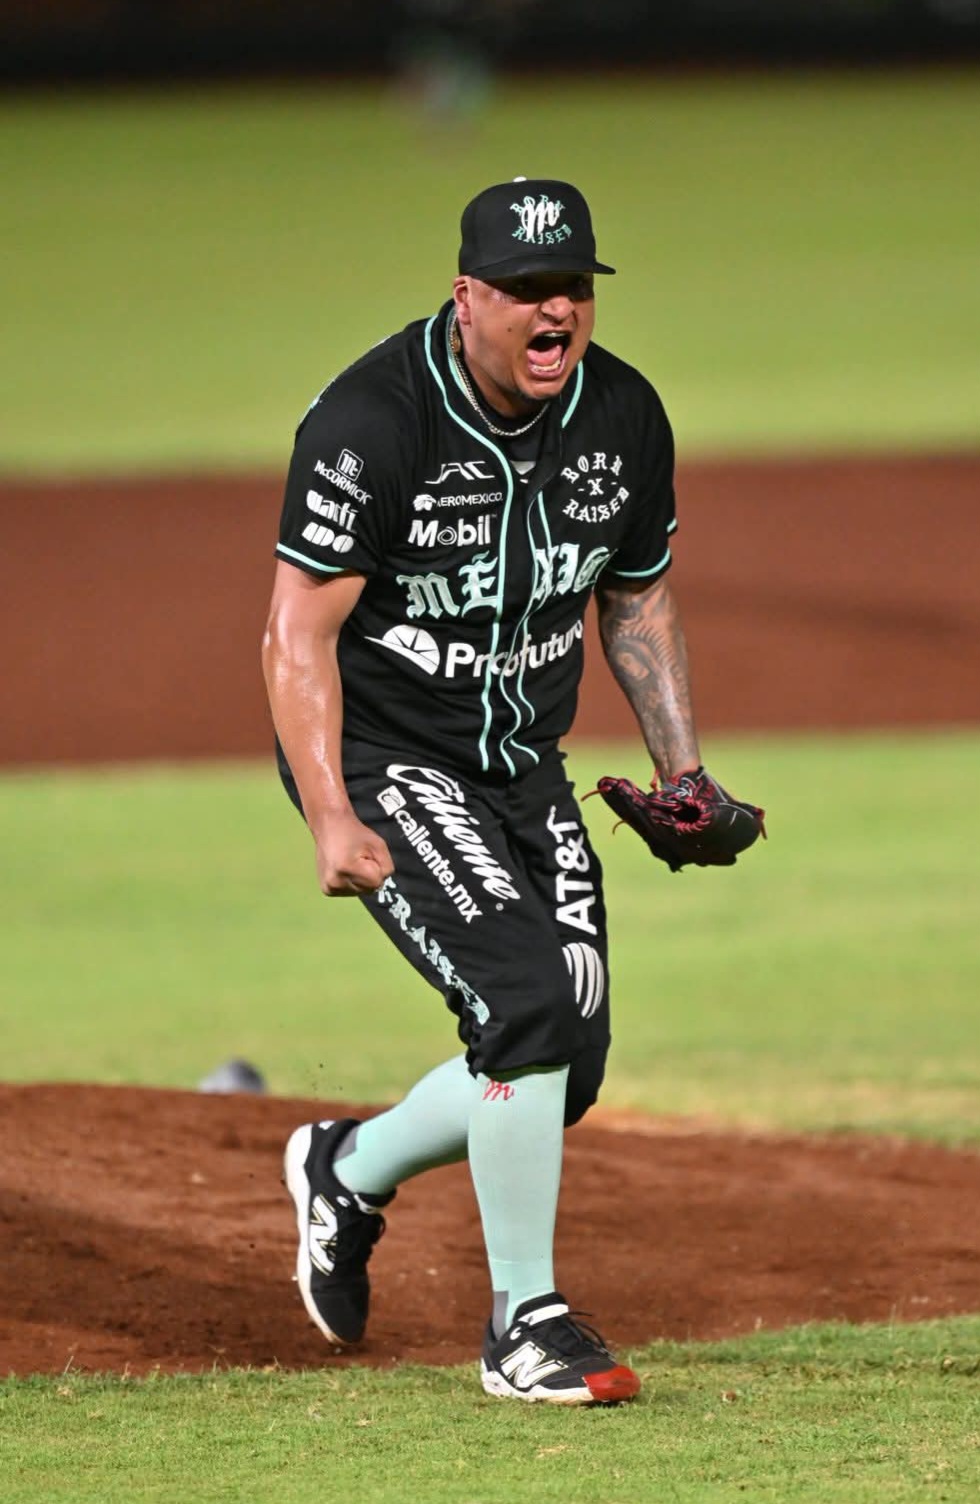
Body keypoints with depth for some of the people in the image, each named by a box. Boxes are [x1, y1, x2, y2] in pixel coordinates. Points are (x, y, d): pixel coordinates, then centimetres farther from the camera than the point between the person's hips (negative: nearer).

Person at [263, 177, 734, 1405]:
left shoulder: (624, 417, -2)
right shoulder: (373, 421, -22)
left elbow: (638, 600, 14)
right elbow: (299, 635, -20)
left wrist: (683, 772, 5)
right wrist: (331, 821, -29)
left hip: (525, 767, 7)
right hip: (381, 758, -7)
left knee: (566, 1064, 3)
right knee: (527, 1003, -22)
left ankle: (351, 1168, 31)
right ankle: (524, 1324, -10)